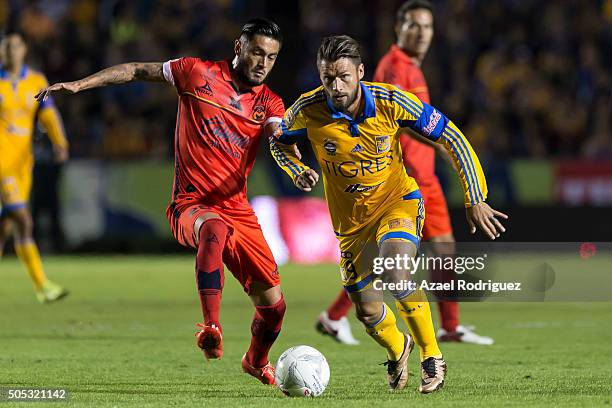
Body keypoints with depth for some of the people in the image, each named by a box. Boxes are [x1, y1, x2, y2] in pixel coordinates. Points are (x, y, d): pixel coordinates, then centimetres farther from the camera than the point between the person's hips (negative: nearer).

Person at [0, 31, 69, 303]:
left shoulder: (36, 82, 7)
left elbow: (48, 116, -3)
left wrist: (60, 144, -19)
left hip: (22, 161, 5)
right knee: (23, 221, -17)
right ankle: (42, 285, -18)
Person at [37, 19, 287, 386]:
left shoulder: (269, 103, 7)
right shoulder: (199, 73, 0)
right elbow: (137, 71, 10)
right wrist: (80, 84, 4)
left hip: (238, 210, 4)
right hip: (191, 204, -4)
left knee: (274, 305, 4)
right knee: (215, 229, -42)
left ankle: (257, 361, 36)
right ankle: (211, 328, -45)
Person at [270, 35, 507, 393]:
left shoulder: (391, 102, -22)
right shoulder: (308, 111, -19)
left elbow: (452, 137, -12)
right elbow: (279, 142, 5)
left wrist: (475, 200, -14)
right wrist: (298, 172, -17)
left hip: (399, 200, -3)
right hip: (352, 219, 3)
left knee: (394, 274, -31)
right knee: (368, 312, 5)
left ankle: (432, 357, -11)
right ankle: (397, 349, 43)